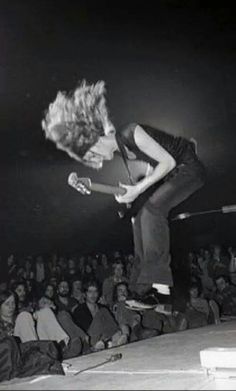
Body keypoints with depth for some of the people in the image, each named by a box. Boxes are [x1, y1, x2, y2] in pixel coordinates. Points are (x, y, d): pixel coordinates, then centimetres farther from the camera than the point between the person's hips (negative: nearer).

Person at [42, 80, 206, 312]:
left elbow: (168, 161, -23)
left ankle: (162, 287, -26)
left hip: (189, 168, -9)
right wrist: (129, 192, -6)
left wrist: (139, 189, -22)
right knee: (140, 219, 0)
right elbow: (150, 171, 8)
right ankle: (146, 291, 2)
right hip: (172, 173, 9)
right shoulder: (123, 151, 3)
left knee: (152, 208, -26)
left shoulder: (130, 134, -24)